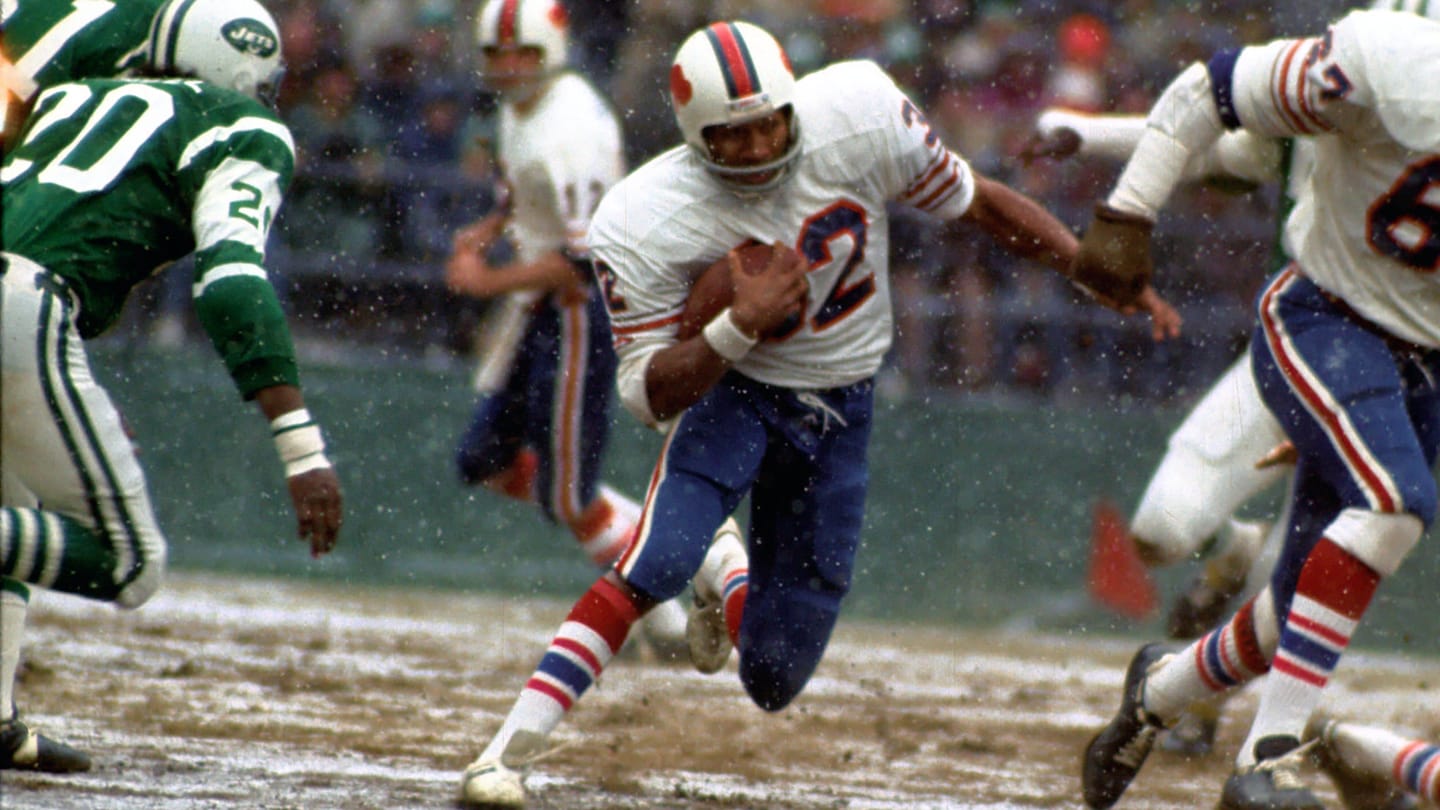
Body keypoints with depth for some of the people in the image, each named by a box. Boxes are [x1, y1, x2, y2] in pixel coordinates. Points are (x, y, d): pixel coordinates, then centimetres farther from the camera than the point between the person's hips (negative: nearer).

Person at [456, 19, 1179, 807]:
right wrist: (739, 326, -37)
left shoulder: (857, 116, -21)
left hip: (839, 410, 3)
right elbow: (651, 396, -21)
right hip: (727, 388, -3)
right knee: (656, 560, -31)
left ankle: (726, 574, 39)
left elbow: (975, 203, -5)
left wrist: (1106, 273, -4)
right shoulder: (644, 226, -24)